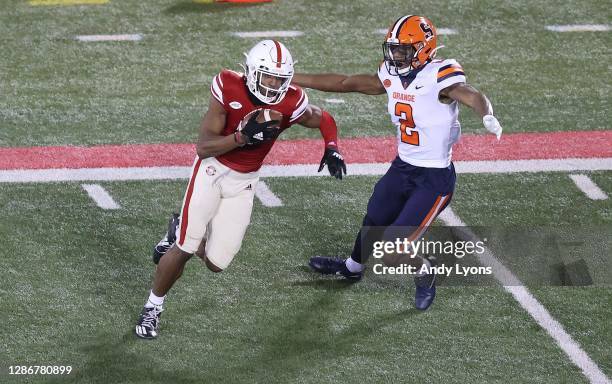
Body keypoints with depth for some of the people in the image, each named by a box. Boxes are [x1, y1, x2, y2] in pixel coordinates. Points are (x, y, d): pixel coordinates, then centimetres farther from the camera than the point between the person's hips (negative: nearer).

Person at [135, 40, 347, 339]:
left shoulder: (290, 103, -15)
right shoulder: (229, 89, -22)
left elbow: (323, 120, 7)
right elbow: (203, 147, -23)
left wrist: (331, 149, -12)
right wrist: (243, 137, -39)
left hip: (243, 182, 3)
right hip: (212, 170, -3)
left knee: (216, 263, 0)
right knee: (184, 250, -7)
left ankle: (185, 231, 32)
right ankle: (153, 307, 15)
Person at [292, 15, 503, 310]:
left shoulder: (439, 76, -24)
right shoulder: (393, 76, -1)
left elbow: (471, 96, -42)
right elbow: (344, 83, 8)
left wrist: (487, 116, -66)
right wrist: (289, 79, 12)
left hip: (435, 178, -8)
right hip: (402, 168, 8)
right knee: (373, 223, 27)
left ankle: (425, 272, 22)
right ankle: (353, 267, 57)